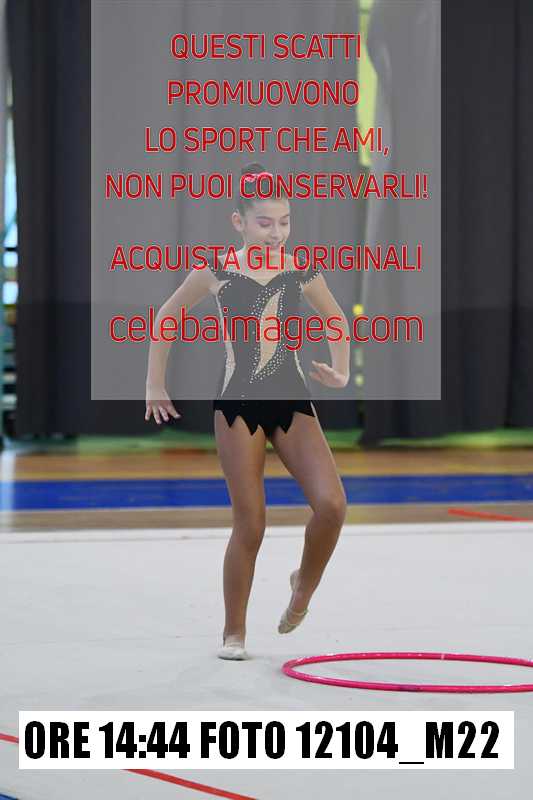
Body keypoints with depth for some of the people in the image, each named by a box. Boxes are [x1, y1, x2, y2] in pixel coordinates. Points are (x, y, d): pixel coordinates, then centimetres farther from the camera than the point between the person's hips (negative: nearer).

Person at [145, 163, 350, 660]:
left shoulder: (301, 273, 4)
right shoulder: (217, 272, -2)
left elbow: (336, 319, 23)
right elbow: (166, 316, 12)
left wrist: (341, 372, 10)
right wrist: (155, 384, 11)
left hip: (293, 402, 2)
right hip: (239, 404, -2)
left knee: (331, 503, -16)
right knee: (250, 525, -4)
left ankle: (304, 584, 13)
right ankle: (233, 632, 13)